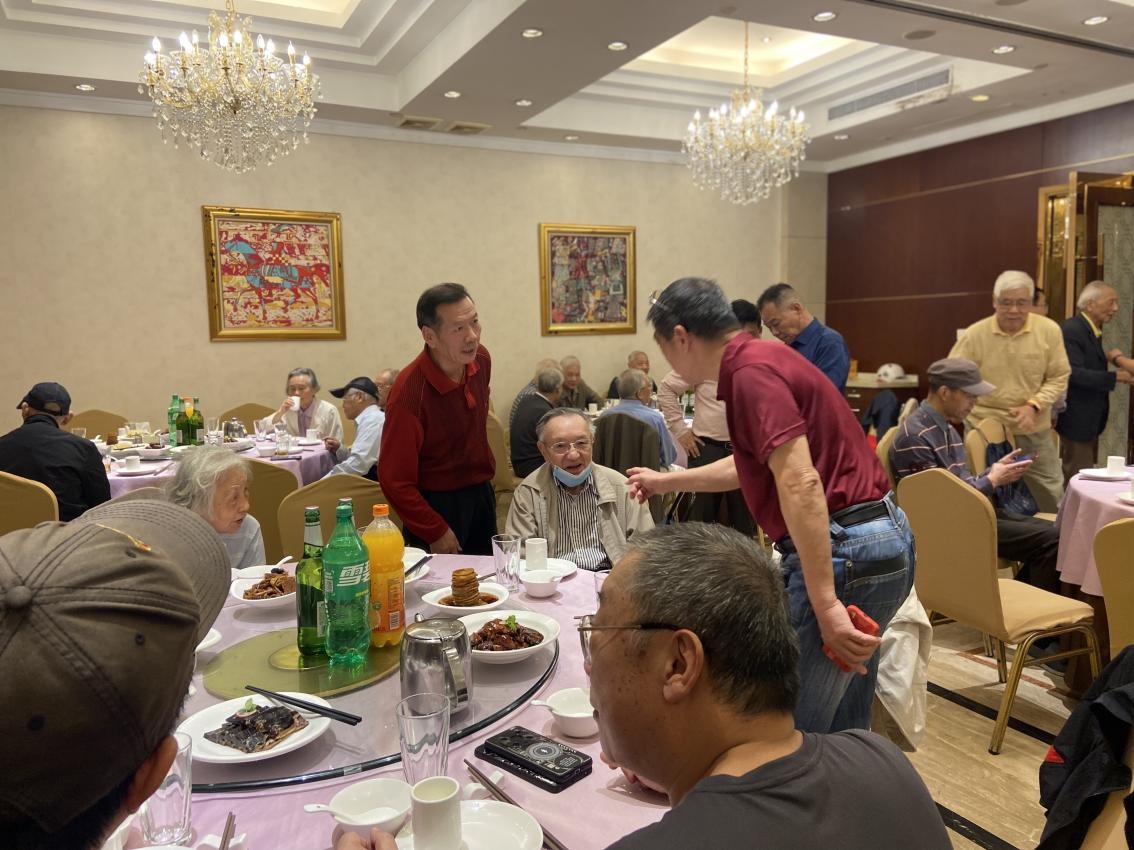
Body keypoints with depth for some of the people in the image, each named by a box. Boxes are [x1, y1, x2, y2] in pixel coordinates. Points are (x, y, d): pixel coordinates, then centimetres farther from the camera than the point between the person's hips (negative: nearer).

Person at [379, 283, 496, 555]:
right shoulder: (409, 393, -27)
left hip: (481, 493, 7)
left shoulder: (481, 359, -7)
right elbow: (394, 481, -21)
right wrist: (436, 532, -15)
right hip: (436, 503, -6)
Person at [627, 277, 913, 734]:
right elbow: (756, 465, 30)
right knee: (843, 732, 21)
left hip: (846, 551, -10)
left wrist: (825, 606, -27)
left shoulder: (751, 371, -15)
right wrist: (667, 481, 40)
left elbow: (801, 485, -26)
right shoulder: (762, 357, 16)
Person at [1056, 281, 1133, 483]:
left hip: (1091, 419, 10)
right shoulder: (1071, 330, -19)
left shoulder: (1093, 330, 12)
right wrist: (1116, 377, -26)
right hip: (1077, 420, -10)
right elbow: (1074, 373, -26)